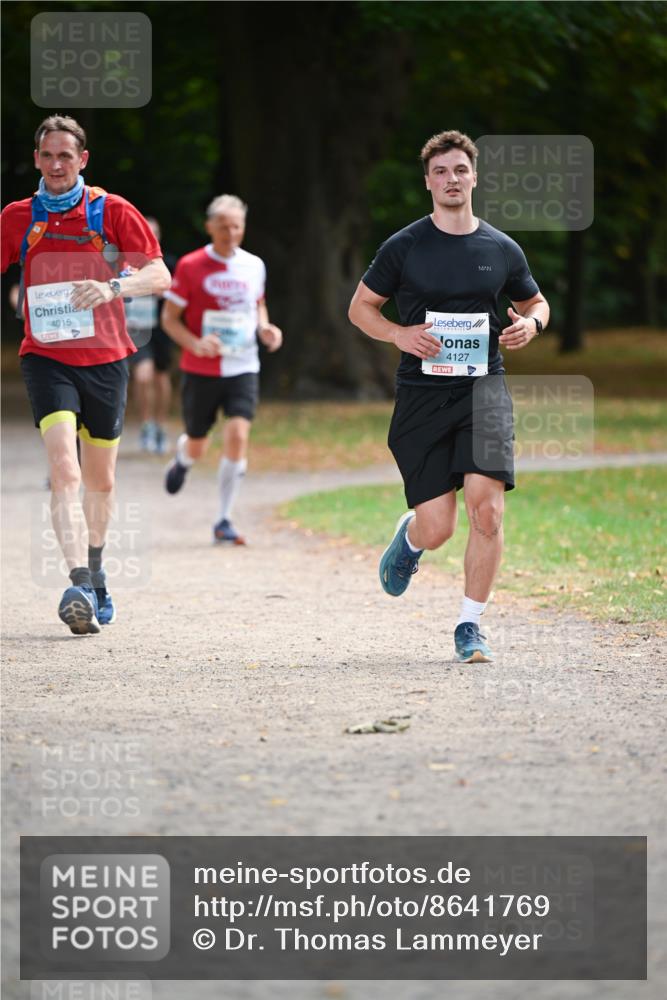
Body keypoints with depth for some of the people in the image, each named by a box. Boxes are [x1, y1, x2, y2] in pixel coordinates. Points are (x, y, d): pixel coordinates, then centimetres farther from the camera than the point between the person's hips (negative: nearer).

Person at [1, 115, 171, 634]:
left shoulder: (113, 211, -1)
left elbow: (159, 276, -8)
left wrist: (113, 287, -26)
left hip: (105, 358, 1)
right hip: (46, 357, -1)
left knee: (100, 479, 13)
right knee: (64, 469, -21)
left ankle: (96, 572, 38)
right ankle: (80, 586, -30)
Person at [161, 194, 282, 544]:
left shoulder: (254, 266, 4)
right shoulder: (190, 267, -7)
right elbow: (170, 318, -3)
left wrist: (264, 328, 2)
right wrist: (195, 343, -21)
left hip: (243, 368, 2)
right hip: (201, 370, -2)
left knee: (237, 436, -17)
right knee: (197, 446, 9)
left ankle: (224, 521, -8)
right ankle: (182, 459, 50)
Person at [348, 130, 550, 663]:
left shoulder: (502, 250, 7)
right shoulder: (403, 247, 1)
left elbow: (536, 302, 22)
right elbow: (360, 307, 10)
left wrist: (530, 324, -2)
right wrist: (399, 334, -9)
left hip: (484, 388, 1)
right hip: (422, 394, -1)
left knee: (487, 504, -17)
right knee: (437, 527, -4)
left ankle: (471, 626, -2)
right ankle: (409, 538, 36)